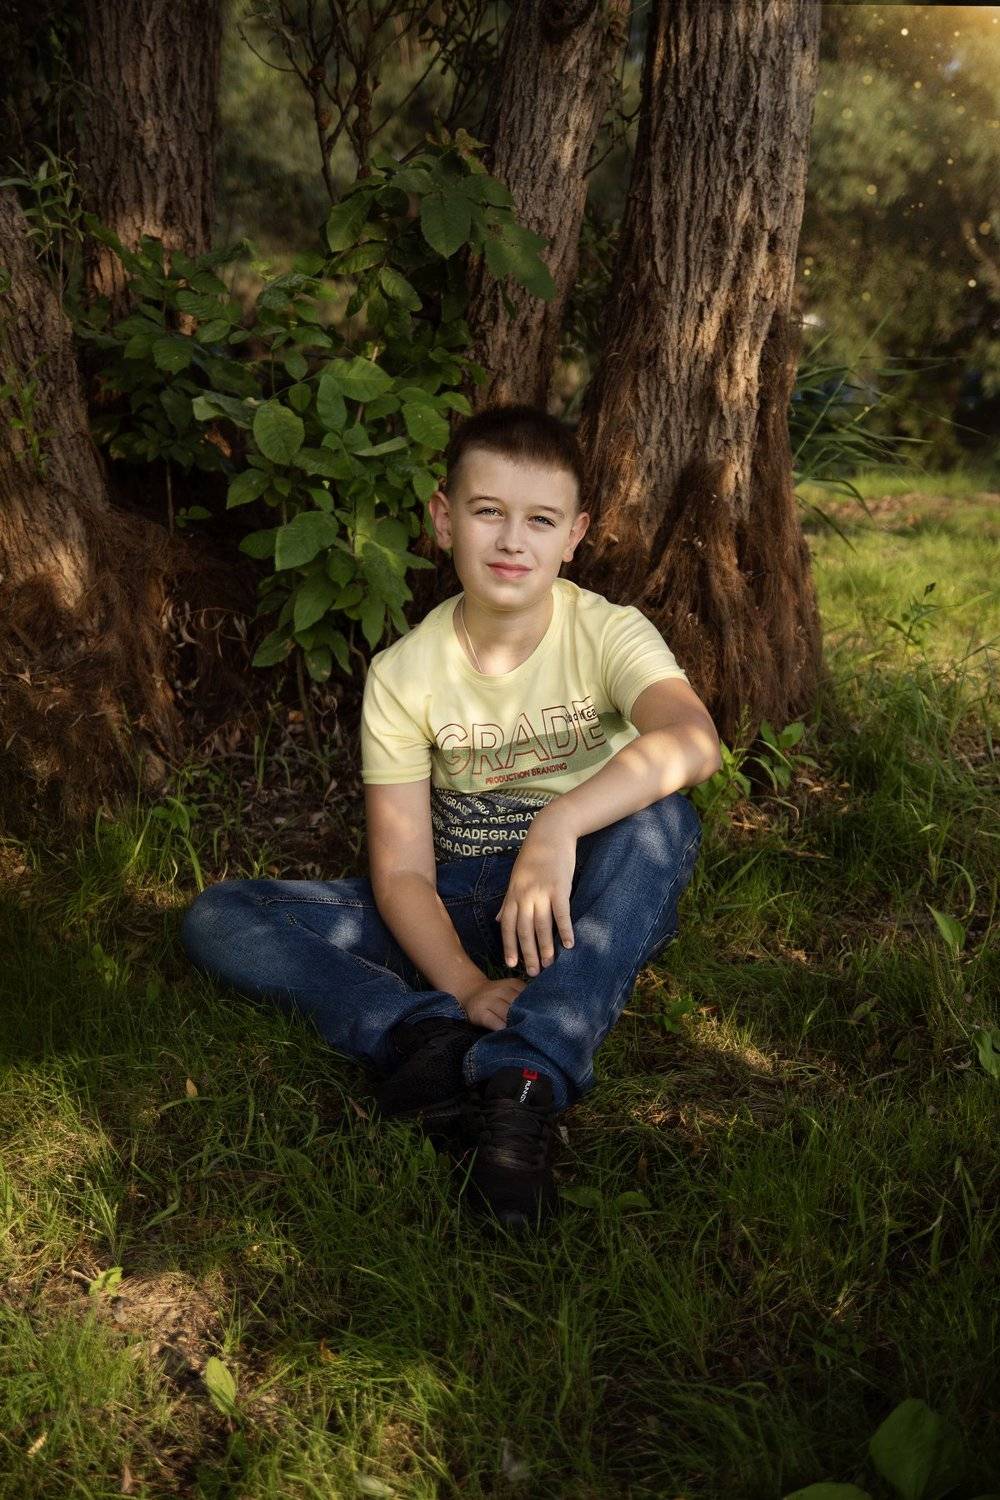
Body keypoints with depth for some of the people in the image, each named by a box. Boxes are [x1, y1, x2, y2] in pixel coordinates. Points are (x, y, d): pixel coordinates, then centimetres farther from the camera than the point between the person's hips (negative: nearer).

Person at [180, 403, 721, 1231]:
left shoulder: (609, 633, -11)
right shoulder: (403, 674, -6)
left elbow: (694, 740, -33)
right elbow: (401, 869, -10)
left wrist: (559, 828, -46)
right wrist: (467, 984, -27)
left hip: (590, 907, -2)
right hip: (461, 909, 2)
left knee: (660, 818, -35)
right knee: (217, 918, -14)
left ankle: (525, 1080, -41)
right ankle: (429, 1034, -35)